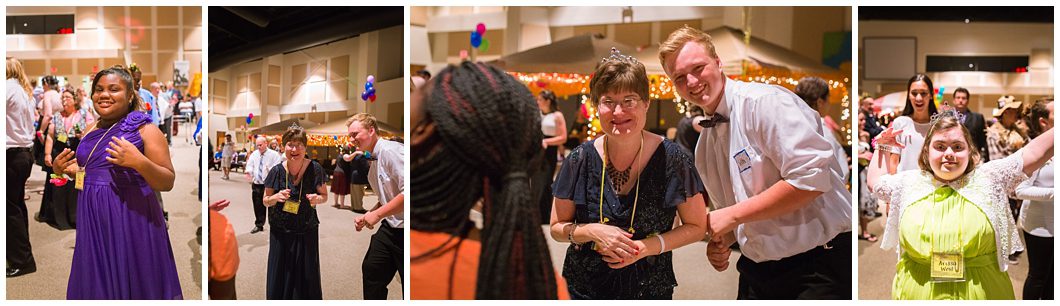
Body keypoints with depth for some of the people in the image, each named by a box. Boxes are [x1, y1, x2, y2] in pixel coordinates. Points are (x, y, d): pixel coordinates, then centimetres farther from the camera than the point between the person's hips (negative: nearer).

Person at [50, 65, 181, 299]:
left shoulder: (145, 129, -9)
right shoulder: (91, 131, 11)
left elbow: (168, 182, -12)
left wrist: (139, 162, -27)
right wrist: (65, 170, 6)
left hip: (131, 222, -6)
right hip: (94, 223, 6)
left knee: (130, 285, 2)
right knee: (98, 284, 14)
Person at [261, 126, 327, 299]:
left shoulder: (315, 169, -9)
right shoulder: (276, 171, -7)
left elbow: (325, 196, 4)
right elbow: (265, 201, 4)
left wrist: (317, 199, -19)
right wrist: (276, 197, -18)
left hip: (306, 232, -1)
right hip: (280, 232, 1)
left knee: (306, 278, 6)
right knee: (280, 277, 7)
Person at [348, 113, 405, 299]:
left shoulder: (391, 151, -18)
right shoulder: (374, 160, 13)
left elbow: (408, 192, -26)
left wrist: (377, 214, -20)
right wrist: (366, 217, 7)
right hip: (390, 227, 10)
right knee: (371, 271, 15)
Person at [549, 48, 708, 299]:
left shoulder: (671, 159, -13)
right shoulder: (580, 160, -10)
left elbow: (697, 227, -4)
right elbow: (557, 227, -1)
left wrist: (649, 246, -19)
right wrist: (593, 231, -20)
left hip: (651, 287, -1)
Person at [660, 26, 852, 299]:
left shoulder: (766, 102, -15)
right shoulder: (703, 146, 11)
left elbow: (811, 178, -24)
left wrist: (733, 214, -19)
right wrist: (720, 243, -1)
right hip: (757, 272, 7)